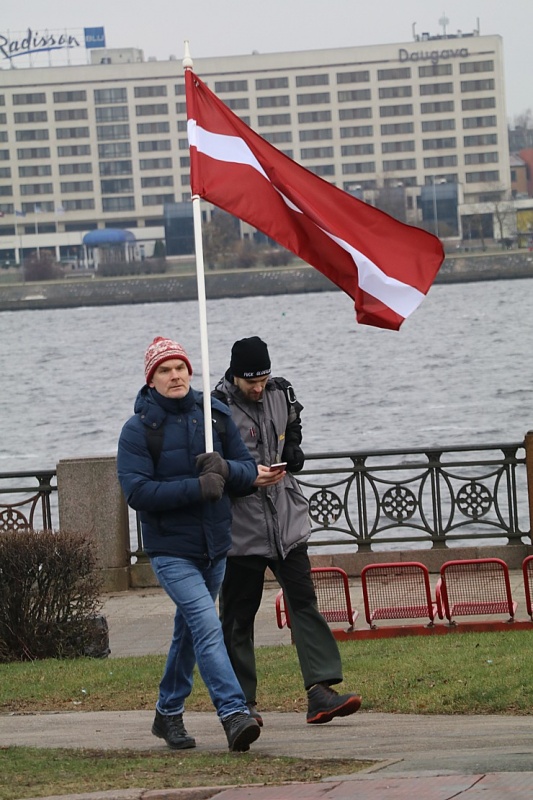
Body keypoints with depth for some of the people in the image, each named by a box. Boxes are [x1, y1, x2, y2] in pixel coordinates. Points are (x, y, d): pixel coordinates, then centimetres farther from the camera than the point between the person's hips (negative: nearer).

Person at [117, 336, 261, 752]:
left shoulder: (215, 415, 4)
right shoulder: (138, 429, -9)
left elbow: (249, 469, 6)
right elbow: (137, 491, -18)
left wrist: (226, 469, -18)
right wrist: (196, 487, -26)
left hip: (215, 545, 5)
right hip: (171, 549, -5)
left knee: (190, 630, 17)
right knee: (207, 624, -20)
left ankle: (168, 713, 32)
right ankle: (234, 714, -27)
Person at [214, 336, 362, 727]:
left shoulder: (282, 393, 6)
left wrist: (291, 455, 3)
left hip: (286, 519, 5)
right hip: (242, 527, -4)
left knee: (304, 601, -6)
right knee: (238, 614, 3)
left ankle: (321, 691, -12)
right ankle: (242, 701, 12)